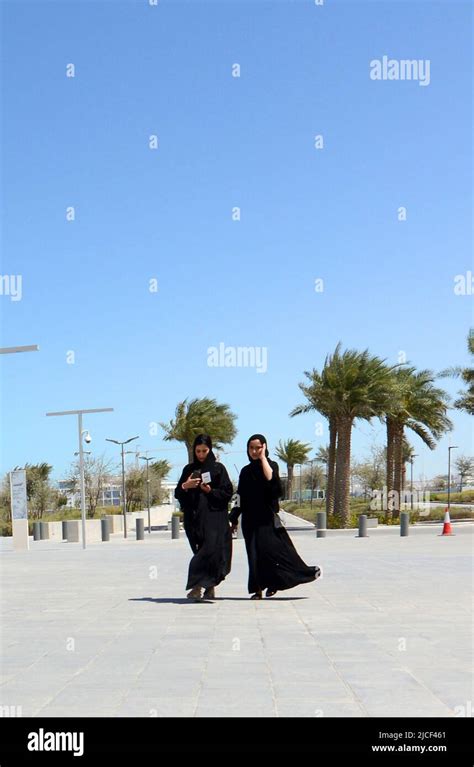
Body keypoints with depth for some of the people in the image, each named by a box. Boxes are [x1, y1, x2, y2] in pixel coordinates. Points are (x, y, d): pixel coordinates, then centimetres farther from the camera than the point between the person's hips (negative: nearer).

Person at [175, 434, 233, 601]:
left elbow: (228, 492, 0)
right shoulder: (189, 469, 13)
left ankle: (198, 586, -19)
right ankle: (209, 587, 6)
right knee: (202, 551, 0)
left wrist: (210, 491, -14)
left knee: (211, 548, -16)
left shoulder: (218, 468, 5)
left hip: (214, 517, -3)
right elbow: (177, 493, 11)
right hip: (194, 517, 3)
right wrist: (185, 486, -9)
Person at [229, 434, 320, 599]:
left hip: (267, 518, -4)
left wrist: (263, 458, -14)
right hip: (250, 519, 4)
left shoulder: (271, 465, 1)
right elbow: (241, 497, 14)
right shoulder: (245, 471, 13)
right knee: (255, 553, 0)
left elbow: (270, 478, -23)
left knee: (272, 548, -13)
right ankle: (259, 588, 3)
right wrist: (234, 519, 10)